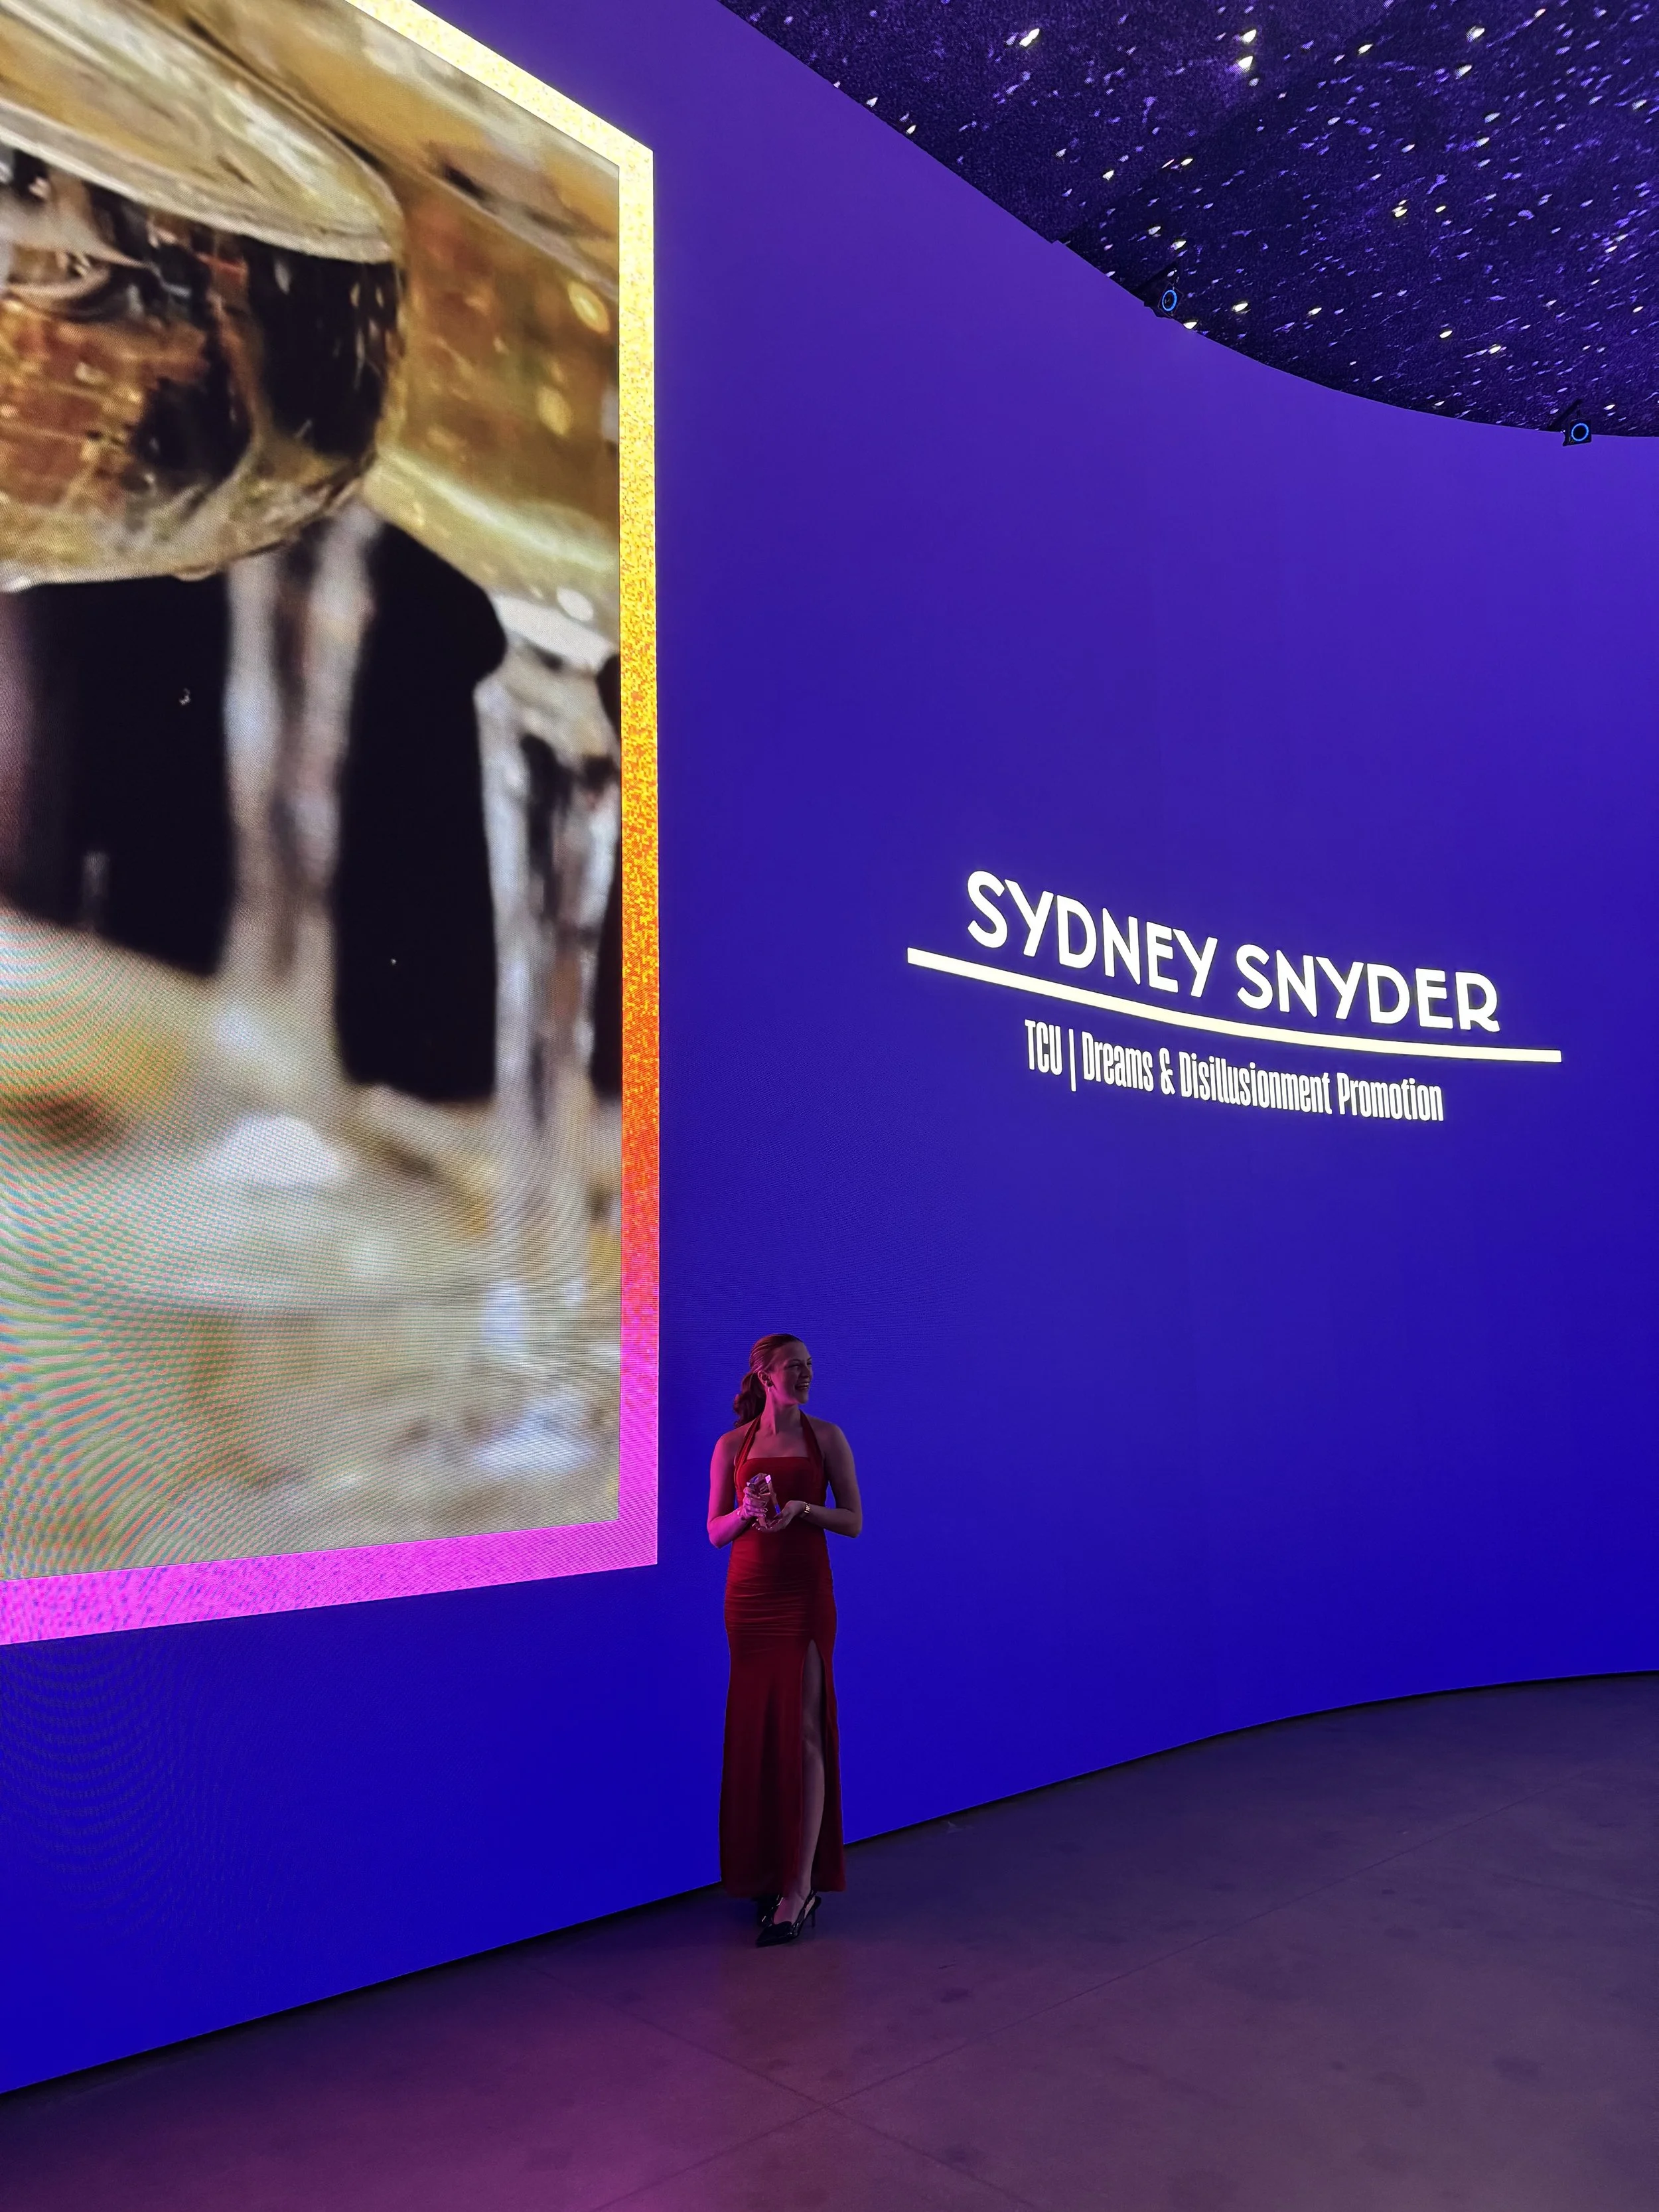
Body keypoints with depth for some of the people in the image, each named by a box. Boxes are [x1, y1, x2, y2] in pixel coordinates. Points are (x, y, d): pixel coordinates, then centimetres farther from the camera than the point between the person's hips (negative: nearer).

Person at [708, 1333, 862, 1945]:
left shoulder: (825, 1437, 1)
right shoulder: (732, 1446, 5)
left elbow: (854, 1522, 1)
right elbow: (715, 1532, 7)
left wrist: (804, 1508, -16)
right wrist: (746, 1511, -13)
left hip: (806, 1594, -2)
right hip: (748, 1594, 2)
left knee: (802, 1729, -7)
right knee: (756, 1728, 7)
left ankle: (800, 1886, -5)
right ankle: (765, 1868, 22)